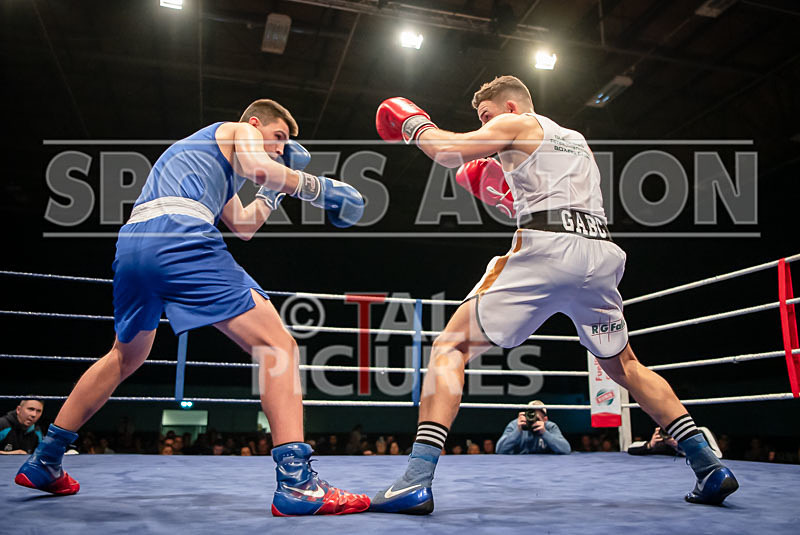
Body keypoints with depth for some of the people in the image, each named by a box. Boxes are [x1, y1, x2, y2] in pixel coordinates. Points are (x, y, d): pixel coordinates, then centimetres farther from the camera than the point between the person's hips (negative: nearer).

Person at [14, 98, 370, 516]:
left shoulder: (196, 148, 41)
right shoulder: (239, 130, 18)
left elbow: (243, 225, 39)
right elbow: (258, 167, -7)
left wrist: (276, 187, 40)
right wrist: (313, 186, 5)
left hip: (130, 241, 9)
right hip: (178, 235, -9)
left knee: (126, 355, 30)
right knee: (278, 345, -11)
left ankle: (43, 463, 37)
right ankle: (296, 483, -23)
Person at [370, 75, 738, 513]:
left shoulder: (517, 124, 12)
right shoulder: (576, 140, 32)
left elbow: (450, 151, 0)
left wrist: (414, 125, 19)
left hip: (547, 250, -7)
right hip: (601, 253, 7)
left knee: (450, 347, -4)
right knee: (623, 365, 25)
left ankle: (417, 481, -15)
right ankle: (710, 468, 21)